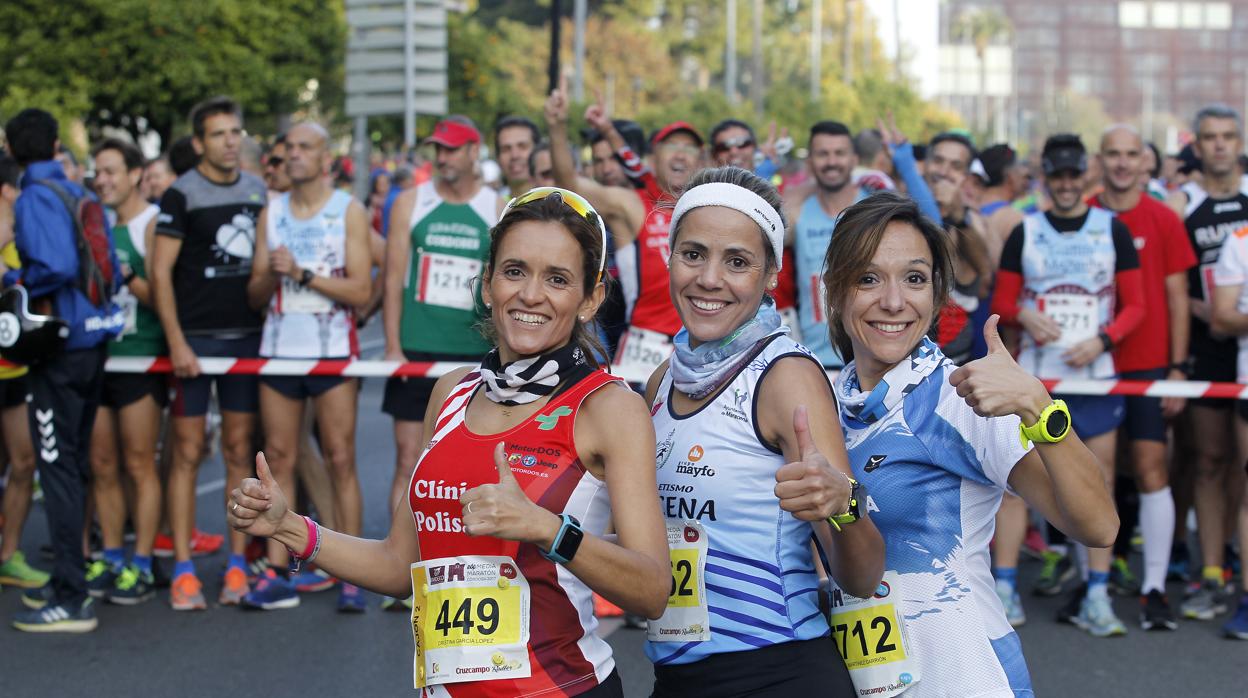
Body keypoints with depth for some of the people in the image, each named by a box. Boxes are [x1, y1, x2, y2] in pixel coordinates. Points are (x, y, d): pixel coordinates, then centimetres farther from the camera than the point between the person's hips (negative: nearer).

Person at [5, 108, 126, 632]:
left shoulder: (34, 199, -12)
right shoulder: (82, 196, 11)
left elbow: (56, 267, -25)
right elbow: (112, 272, 10)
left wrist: (16, 284, -8)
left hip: (61, 347, -8)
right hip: (95, 339, 8)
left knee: (58, 468, -5)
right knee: (75, 466, 17)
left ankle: (72, 600, -4)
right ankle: (71, 574, 26)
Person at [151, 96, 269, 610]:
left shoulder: (259, 191, 11)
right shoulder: (182, 195, -4)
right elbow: (160, 271, -7)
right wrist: (176, 341, -14)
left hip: (247, 336, 4)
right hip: (195, 337, -4)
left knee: (240, 449, 6)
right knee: (188, 451, -2)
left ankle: (237, 565, 11)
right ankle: (183, 569, 1)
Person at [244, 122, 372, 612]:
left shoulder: (349, 211, 2)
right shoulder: (271, 213, 12)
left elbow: (361, 290, -7)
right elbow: (254, 295, 10)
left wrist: (303, 273, -15)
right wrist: (272, 275, -11)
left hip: (332, 349, -3)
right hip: (278, 347, 4)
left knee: (341, 461, -4)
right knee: (279, 460, 2)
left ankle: (351, 577, -2)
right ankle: (276, 575, 5)